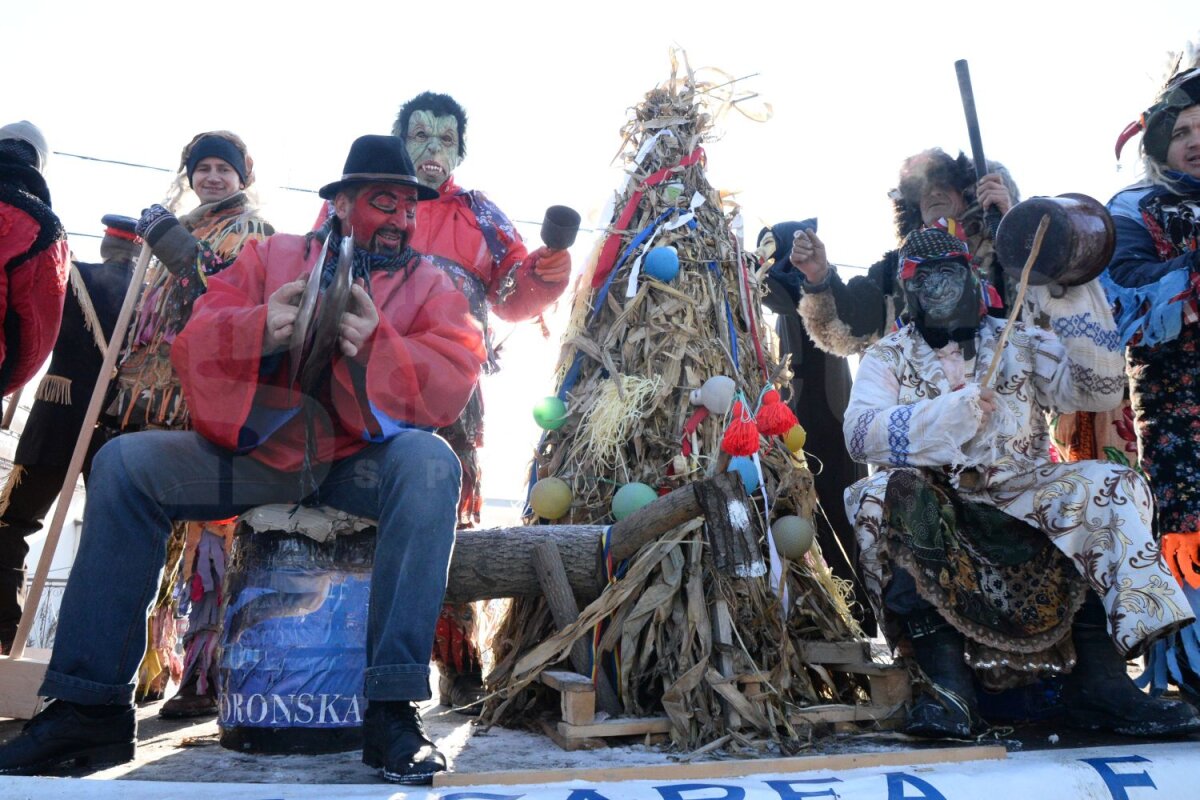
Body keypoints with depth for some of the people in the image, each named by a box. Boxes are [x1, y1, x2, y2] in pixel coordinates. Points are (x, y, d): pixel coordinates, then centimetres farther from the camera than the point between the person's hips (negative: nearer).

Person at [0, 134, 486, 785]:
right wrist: (259, 328, -21)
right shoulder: (271, 257, 12)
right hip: (258, 455, 3)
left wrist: (375, 343, -26)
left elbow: (453, 384, -10)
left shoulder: (431, 285, 8)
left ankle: (392, 708, -33)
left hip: (364, 463, -2)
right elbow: (193, 350, 0)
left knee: (430, 462, -34)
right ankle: (91, 705, -9)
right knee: (124, 463, -16)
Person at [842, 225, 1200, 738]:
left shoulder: (1019, 344, 17)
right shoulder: (888, 357, 10)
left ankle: (1100, 681, -23)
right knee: (892, 493, -32)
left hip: (1021, 499, 2)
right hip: (933, 508, -2)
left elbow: (1101, 392, 1)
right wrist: (951, 413, -21)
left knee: (1106, 490, -20)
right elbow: (860, 433, -9)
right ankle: (948, 685, -34)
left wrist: (1075, 308, -9)